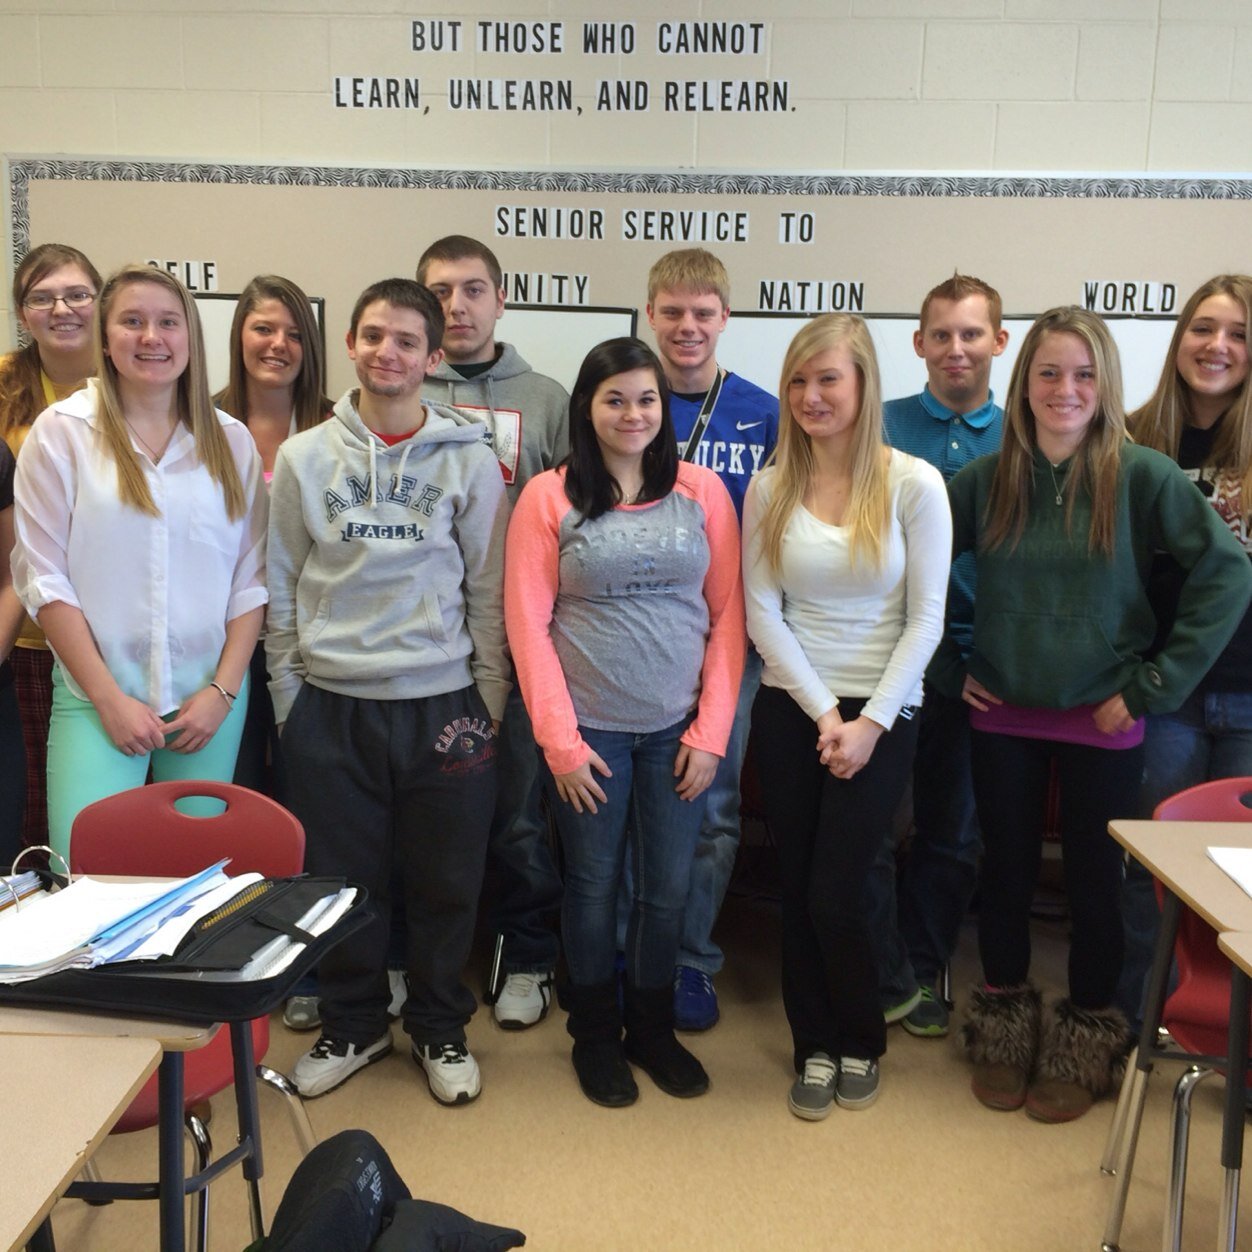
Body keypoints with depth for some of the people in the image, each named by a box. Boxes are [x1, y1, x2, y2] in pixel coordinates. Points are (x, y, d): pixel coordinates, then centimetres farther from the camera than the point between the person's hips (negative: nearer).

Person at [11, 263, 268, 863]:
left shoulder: (231, 441, 6)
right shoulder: (62, 432, -1)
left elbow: (251, 576, 6)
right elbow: (42, 577, -4)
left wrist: (224, 689, -3)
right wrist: (110, 698, -8)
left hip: (211, 699, 2)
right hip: (97, 700, -2)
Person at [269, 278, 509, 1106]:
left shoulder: (471, 461, -1)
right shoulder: (303, 458, 3)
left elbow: (488, 592, 1)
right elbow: (281, 589, 6)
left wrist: (488, 705, -2)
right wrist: (288, 699, 4)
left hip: (441, 703, -1)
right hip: (331, 705, 1)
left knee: (445, 882, 9)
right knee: (340, 879, 11)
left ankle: (441, 1029, 29)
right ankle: (352, 1025, 32)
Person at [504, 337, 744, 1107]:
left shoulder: (702, 492, 2)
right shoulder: (549, 497, -3)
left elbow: (727, 616, 2)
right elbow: (528, 622, -4)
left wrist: (711, 732, -2)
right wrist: (559, 740, -8)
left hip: (679, 728, 2)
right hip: (591, 727, -1)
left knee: (668, 888, 10)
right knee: (594, 885, 10)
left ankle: (653, 1027, 33)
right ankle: (595, 1034, 31)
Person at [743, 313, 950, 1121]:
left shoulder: (914, 485, -7)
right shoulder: (771, 489, 0)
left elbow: (925, 619, -7)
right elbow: (763, 613, -2)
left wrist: (870, 722, -12)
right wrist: (822, 711, -10)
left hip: (882, 715, -3)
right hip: (789, 711, 3)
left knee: (835, 895, -2)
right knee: (797, 892, 9)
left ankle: (862, 1042, 25)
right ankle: (815, 1047, 28)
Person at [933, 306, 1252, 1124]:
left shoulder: (1142, 476, -9)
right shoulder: (986, 479, -2)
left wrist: (1152, 686, -12)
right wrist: (946, 669, 1)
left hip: (1101, 723, -2)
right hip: (1002, 718, 2)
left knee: (1095, 883, 10)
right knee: (1007, 873, 14)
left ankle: (1084, 1047, 29)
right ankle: (1003, 1033, 32)